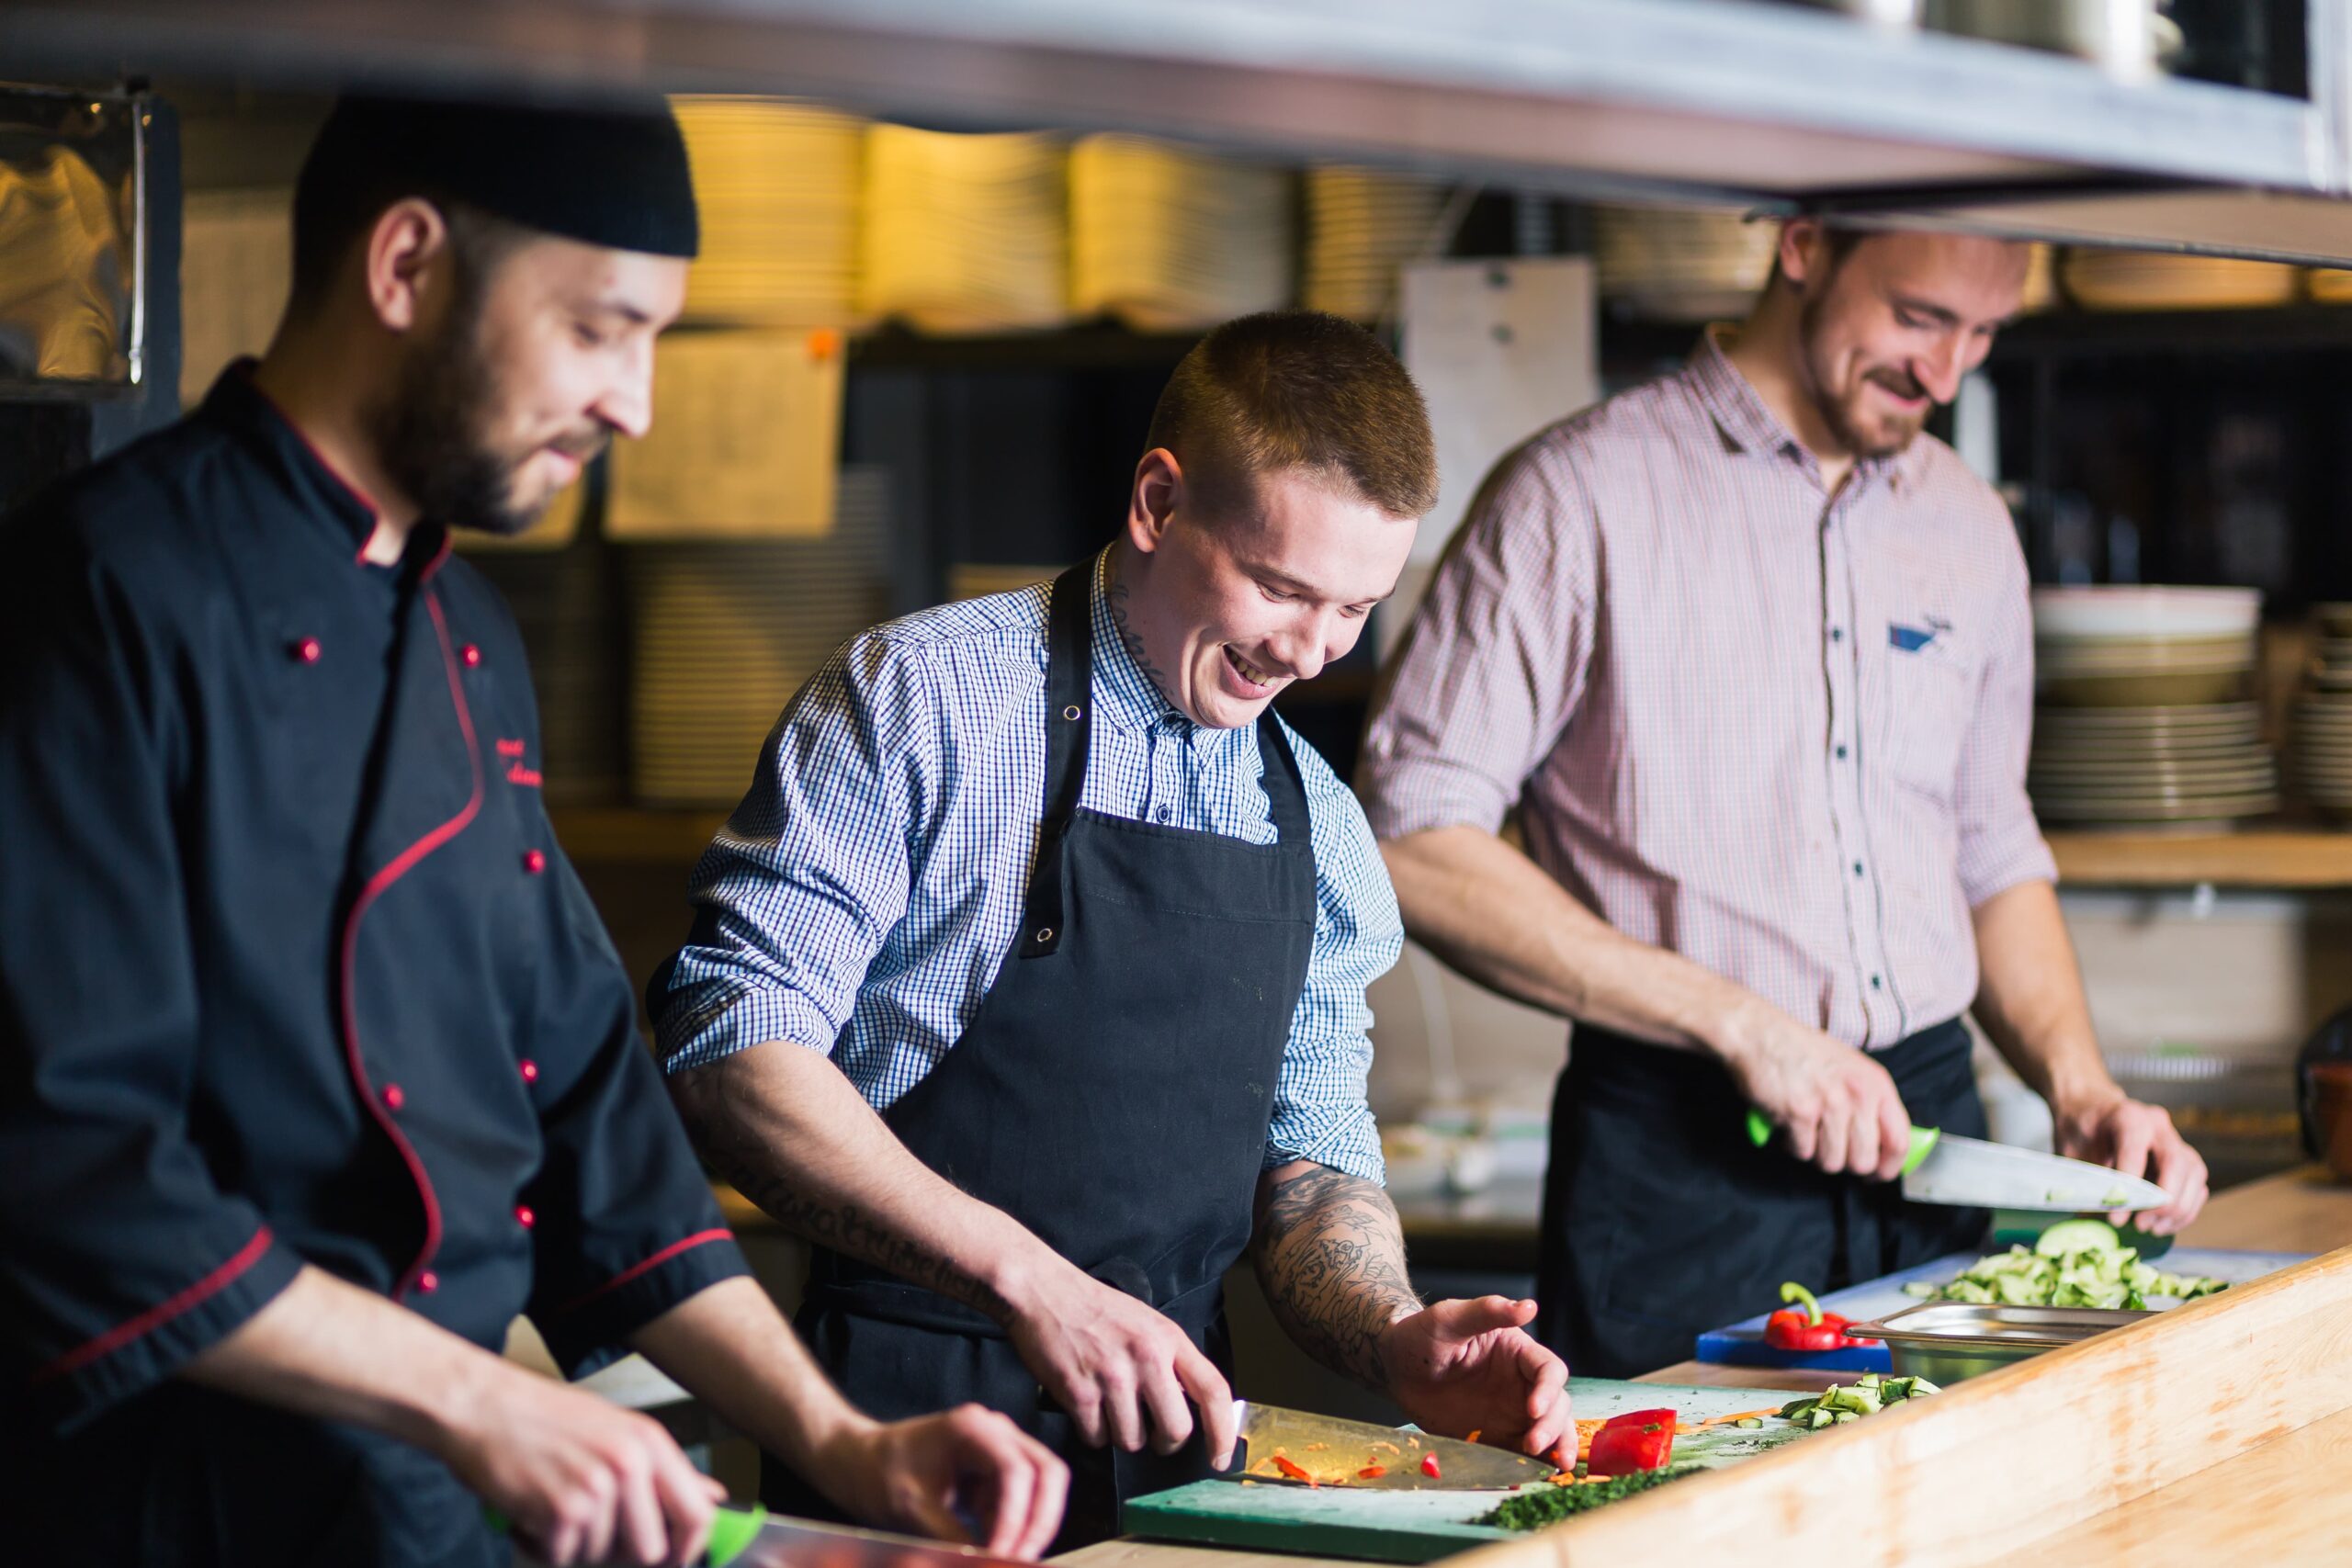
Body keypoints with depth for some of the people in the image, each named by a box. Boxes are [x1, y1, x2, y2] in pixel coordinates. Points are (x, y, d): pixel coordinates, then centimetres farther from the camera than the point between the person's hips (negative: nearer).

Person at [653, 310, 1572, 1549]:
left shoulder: (1318, 825, 14)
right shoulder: (920, 701, -4)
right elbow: (731, 1045, -12)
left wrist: (1396, 1341, -3)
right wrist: (1027, 1278, -20)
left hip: (1169, 1438, 6)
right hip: (918, 1409, -6)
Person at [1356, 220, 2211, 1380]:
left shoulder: (1970, 530, 13)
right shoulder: (1576, 496, -7)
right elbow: (1412, 848, -14)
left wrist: (2080, 1087, 5)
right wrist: (1738, 1020, -17)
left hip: (1930, 1138, 6)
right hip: (1676, 1153, -5)